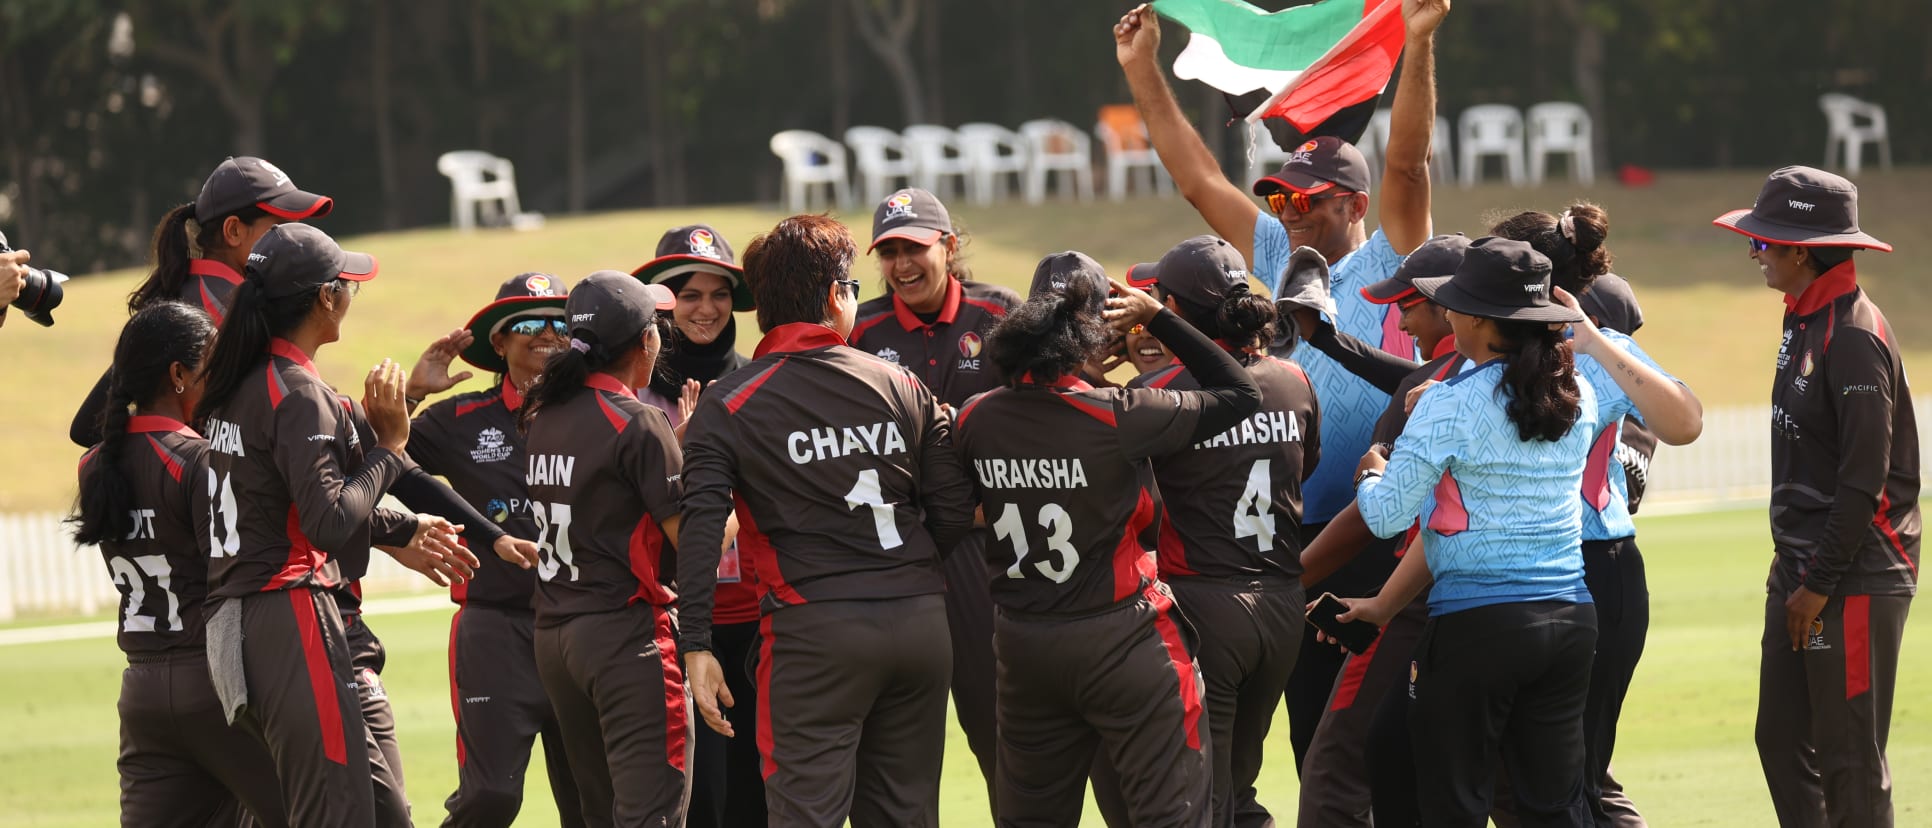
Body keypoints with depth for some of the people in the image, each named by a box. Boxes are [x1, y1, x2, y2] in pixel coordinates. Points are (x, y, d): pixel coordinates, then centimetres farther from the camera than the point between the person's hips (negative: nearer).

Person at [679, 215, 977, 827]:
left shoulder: (727, 408, -2)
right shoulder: (905, 389, 7)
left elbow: (700, 530, -10)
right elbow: (955, 513, 7)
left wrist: (696, 647, -9)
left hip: (814, 633, -3)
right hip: (921, 626, 3)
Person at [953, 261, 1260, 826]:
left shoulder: (975, 420, -4)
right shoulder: (1116, 417, -18)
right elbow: (1241, 394, -9)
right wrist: (1157, 318, -3)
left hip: (1023, 646, 5)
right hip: (1121, 641, -5)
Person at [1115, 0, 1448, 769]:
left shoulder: (1387, 266, -1)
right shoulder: (1277, 258, 15)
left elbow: (1405, 165, -13)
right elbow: (1198, 177, 17)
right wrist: (1142, 70, 15)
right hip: (1294, 529, 6)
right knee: (1309, 717, 8)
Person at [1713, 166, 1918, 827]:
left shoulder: (1854, 338, -17)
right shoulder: (1802, 323, 12)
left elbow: (1864, 478, -20)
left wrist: (1819, 584, -17)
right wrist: (1792, 569, 15)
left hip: (1856, 582, -10)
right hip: (1802, 572, 10)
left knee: (1850, 761, -5)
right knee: (1782, 743, 11)